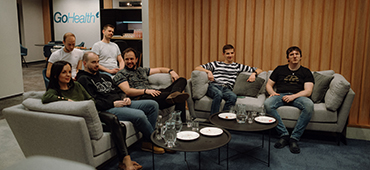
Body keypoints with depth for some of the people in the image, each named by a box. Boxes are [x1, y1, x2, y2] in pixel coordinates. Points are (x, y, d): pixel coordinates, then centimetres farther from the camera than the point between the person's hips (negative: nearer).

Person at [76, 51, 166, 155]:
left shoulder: (104, 76, 27)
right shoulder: (83, 79, 0)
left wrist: (124, 98, 3)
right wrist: (113, 103, -16)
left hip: (121, 103, 9)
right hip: (107, 109, -9)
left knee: (153, 105, -5)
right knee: (139, 115, -30)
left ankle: (147, 142, -7)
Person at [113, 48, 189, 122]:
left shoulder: (142, 70, 32)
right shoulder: (120, 75, 10)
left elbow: (159, 69, 38)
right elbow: (128, 92, -5)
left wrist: (171, 71, 15)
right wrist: (145, 91, -20)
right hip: (140, 98, -7)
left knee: (182, 80, -13)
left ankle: (174, 95, -44)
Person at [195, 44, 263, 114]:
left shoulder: (238, 66, 29)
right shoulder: (216, 64, 25)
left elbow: (259, 70, 30)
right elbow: (197, 68, 17)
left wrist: (253, 74, 7)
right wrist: (208, 71, 0)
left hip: (227, 89, 1)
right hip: (213, 86, -1)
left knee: (233, 96, -37)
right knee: (219, 94, -40)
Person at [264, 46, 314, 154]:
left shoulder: (306, 72, 16)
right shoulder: (280, 69, 22)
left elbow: (308, 91, 3)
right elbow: (268, 84, 21)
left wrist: (293, 96, -15)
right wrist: (272, 92, -4)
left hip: (298, 96, -1)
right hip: (280, 95, 1)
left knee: (309, 105, -37)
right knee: (267, 104, -34)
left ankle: (294, 138, -29)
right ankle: (284, 135, -25)